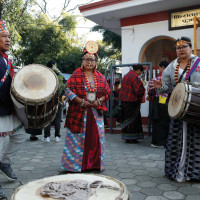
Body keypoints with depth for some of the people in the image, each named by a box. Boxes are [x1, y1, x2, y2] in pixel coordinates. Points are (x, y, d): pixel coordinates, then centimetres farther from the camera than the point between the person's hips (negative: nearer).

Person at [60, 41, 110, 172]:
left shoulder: (100, 76, 10)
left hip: (96, 111, 4)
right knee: (78, 138, 0)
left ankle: (94, 164, 17)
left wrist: (99, 101, -6)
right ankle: (75, 164, 11)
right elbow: (69, 90, -7)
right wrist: (81, 102, -15)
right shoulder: (76, 74, -1)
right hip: (80, 112, -3)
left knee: (95, 137, 5)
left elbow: (107, 92, 13)